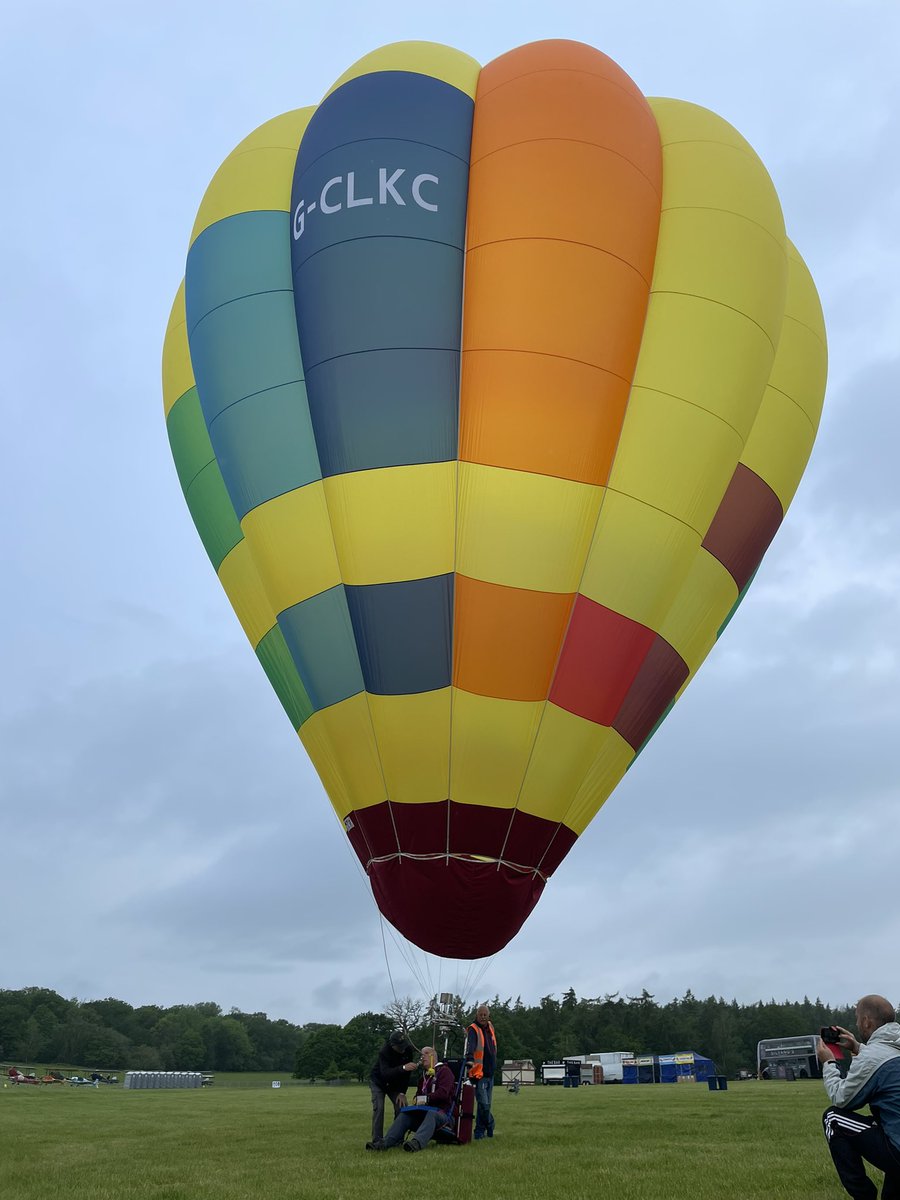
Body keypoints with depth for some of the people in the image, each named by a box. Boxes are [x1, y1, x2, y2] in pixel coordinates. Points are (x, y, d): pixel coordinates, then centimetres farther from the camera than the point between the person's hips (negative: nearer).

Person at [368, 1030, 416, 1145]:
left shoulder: (408, 1049, -21)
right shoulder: (384, 1052, -35)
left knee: (401, 1106, -10)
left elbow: (408, 1073, -13)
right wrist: (403, 1068, -62)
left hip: (395, 1084, 4)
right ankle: (377, 1140, -12)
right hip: (378, 1082, -4)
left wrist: (402, 1092, -18)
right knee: (378, 1108, -18)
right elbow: (385, 1073, -48)